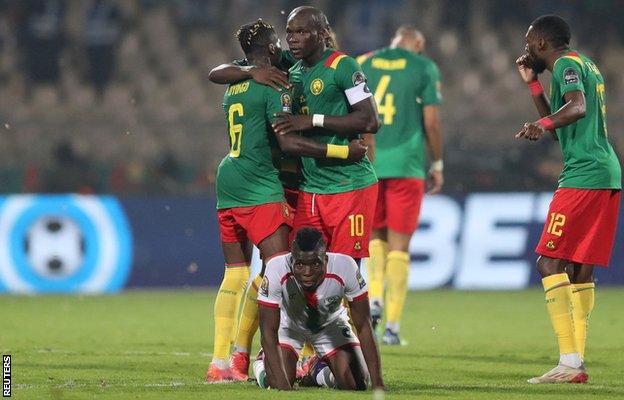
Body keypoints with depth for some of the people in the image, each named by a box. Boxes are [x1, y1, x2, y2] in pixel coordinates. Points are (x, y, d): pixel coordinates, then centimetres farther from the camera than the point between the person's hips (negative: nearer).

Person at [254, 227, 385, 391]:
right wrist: (283, 385, -44)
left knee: (355, 384, -11)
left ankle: (323, 371, 25)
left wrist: (377, 384, -32)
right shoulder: (277, 269, -39)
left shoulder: (345, 268, -37)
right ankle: (262, 364, 21)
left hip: (331, 323, 1)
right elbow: (269, 331, -34)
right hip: (289, 324, -1)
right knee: (276, 382, -18)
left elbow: (364, 327, -27)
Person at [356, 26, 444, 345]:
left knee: (376, 237, 19)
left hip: (367, 165, 2)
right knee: (399, 246, 3)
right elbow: (431, 122, -3)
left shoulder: (363, 64, 9)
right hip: (406, 166, -2)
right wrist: (437, 165, 7)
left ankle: (375, 298, -4)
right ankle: (392, 325, 0)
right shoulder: (424, 68, 1)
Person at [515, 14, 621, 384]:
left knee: (551, 262, -10)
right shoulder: (586, 64, 24)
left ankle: (569, 362, -17)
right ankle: (577, 364, 9)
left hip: (583, 177, -10)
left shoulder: (567, 64, -6)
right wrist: (533, 84, 29)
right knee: (581, 269, 11)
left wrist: (544, 124, -43)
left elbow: (578, 106, -26)